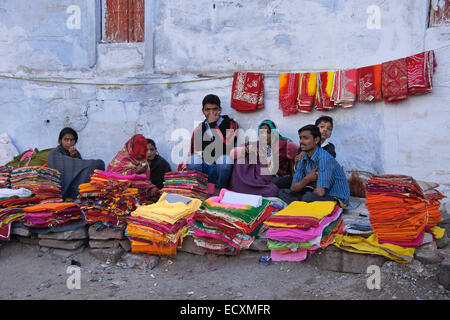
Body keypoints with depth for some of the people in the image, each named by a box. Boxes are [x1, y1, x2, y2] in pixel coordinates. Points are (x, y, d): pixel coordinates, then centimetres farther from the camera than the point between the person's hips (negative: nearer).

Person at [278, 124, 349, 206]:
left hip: (337, 200, -8)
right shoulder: (303, 160, 3)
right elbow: (293, 188, 1)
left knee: (309, 197, -37)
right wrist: (307, 179, -17)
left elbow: (320, 192, -28)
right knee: (283, 192, -1)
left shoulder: (324, 158, -22)